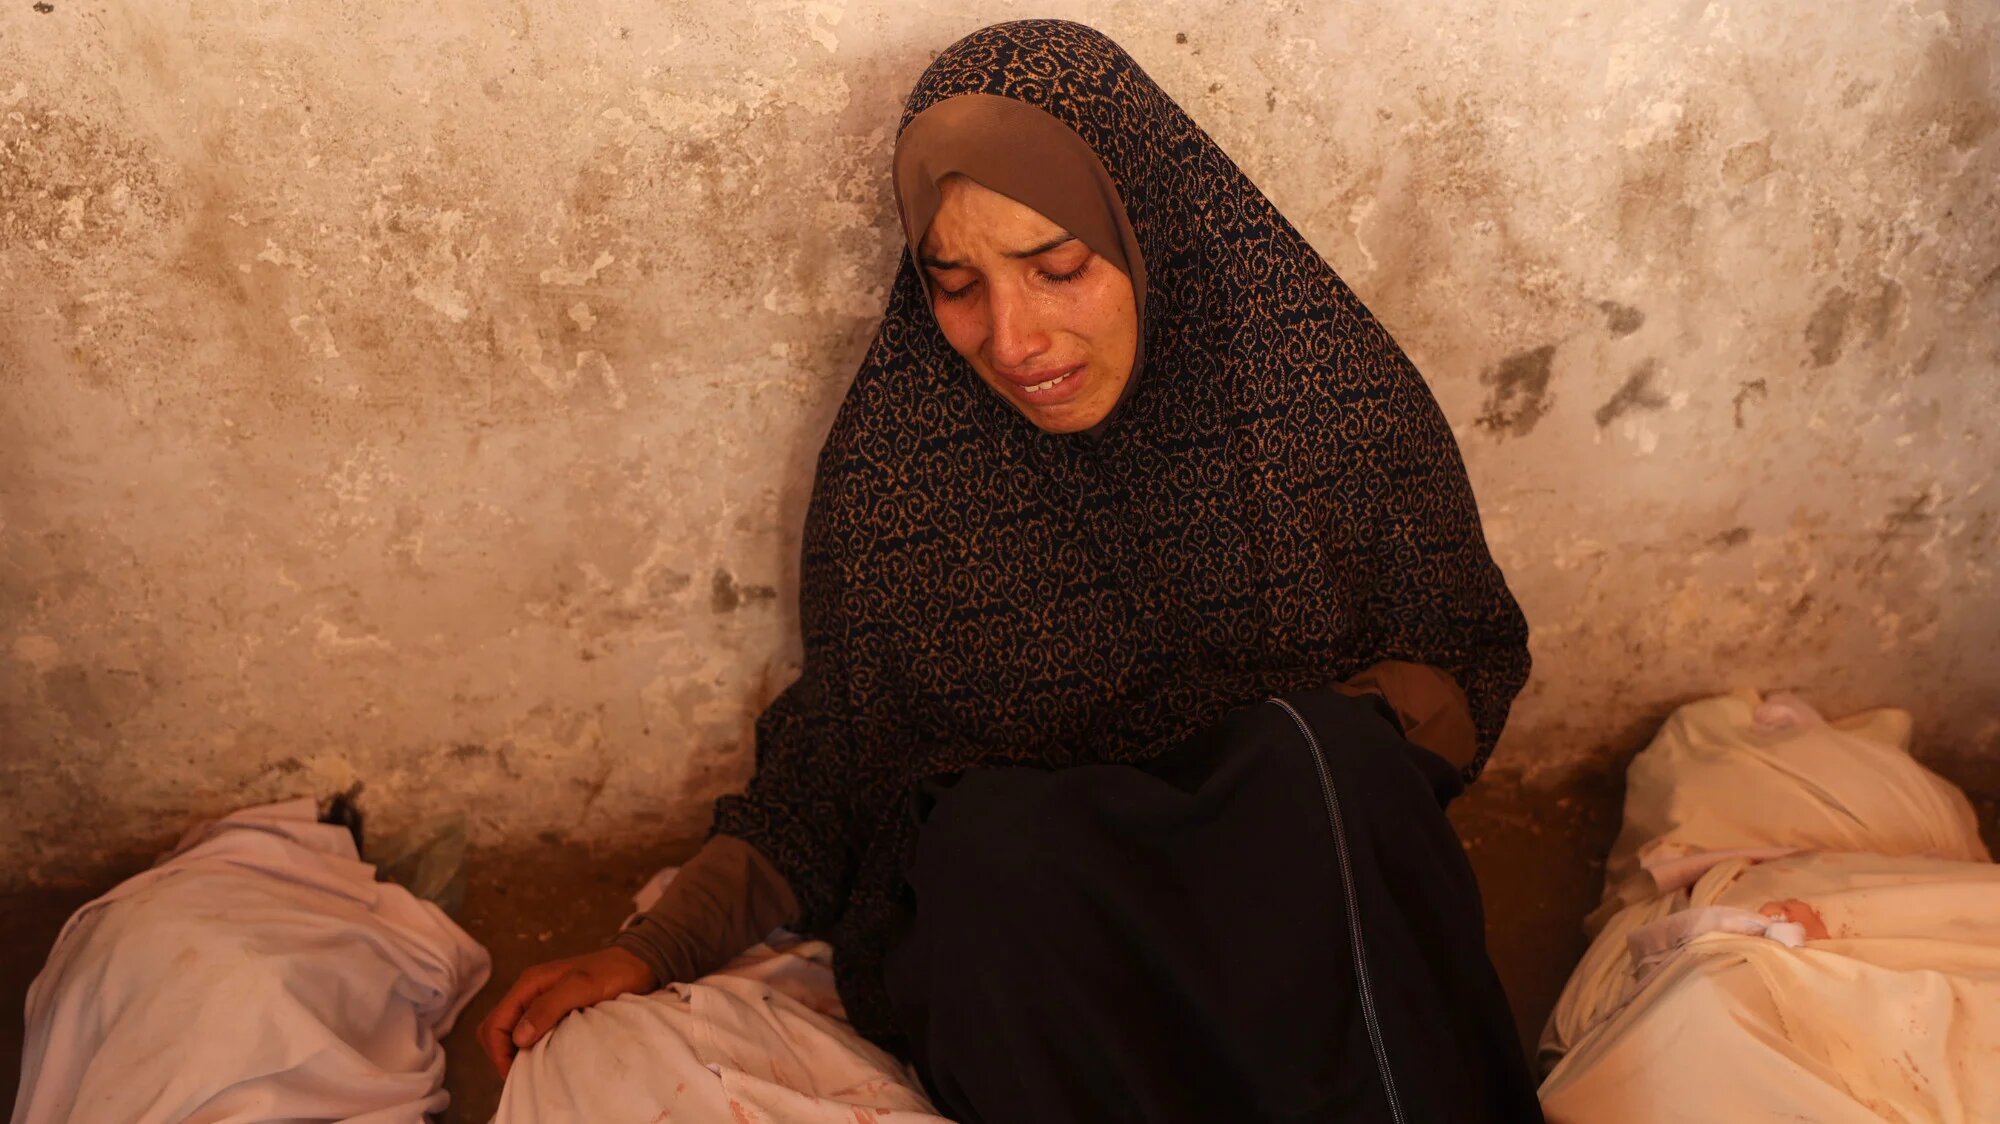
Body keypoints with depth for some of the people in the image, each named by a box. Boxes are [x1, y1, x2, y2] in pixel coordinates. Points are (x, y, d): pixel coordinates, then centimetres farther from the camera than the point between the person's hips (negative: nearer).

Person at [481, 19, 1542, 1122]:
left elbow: (1469, 648, 7)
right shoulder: (891, 464, -2)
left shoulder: (1324, 380, -3)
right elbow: (828, 758, 7)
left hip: (1308, 892, 0)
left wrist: (1325, 768, -15)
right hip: (1003, 921, 1)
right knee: (996, 829, -33)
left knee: (1317, 755, -31)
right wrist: (653, 950, -3)